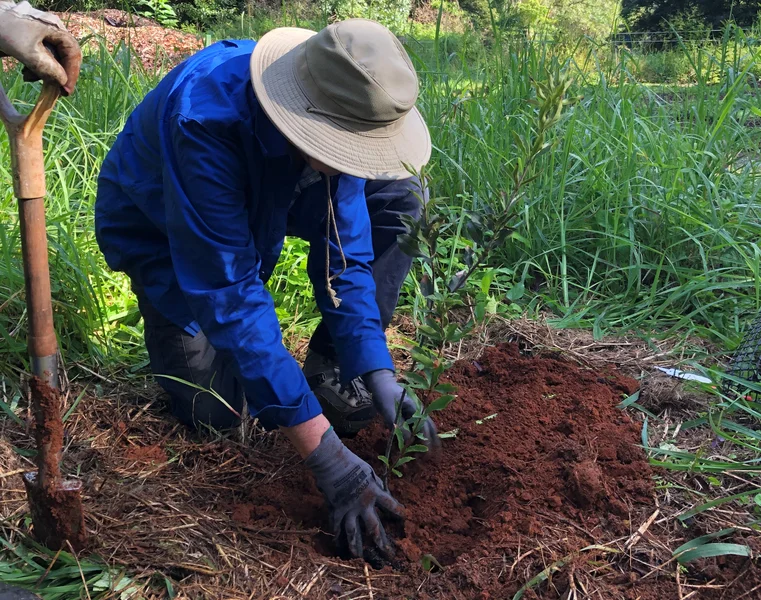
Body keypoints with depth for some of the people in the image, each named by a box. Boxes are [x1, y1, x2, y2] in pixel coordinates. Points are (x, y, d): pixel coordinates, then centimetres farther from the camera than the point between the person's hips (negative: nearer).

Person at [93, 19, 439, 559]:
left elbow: (344, 250, -18)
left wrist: (378, 374, -29)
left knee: (399, 199, -16)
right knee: (216, 410, -12)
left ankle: (329, 376, -8)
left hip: (261, 201, 5)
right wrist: (324, 453, -45)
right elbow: (229, 293, -43)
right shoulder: (204, 119, -43)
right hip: (158, 226, -4)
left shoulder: (338, 112, -25)